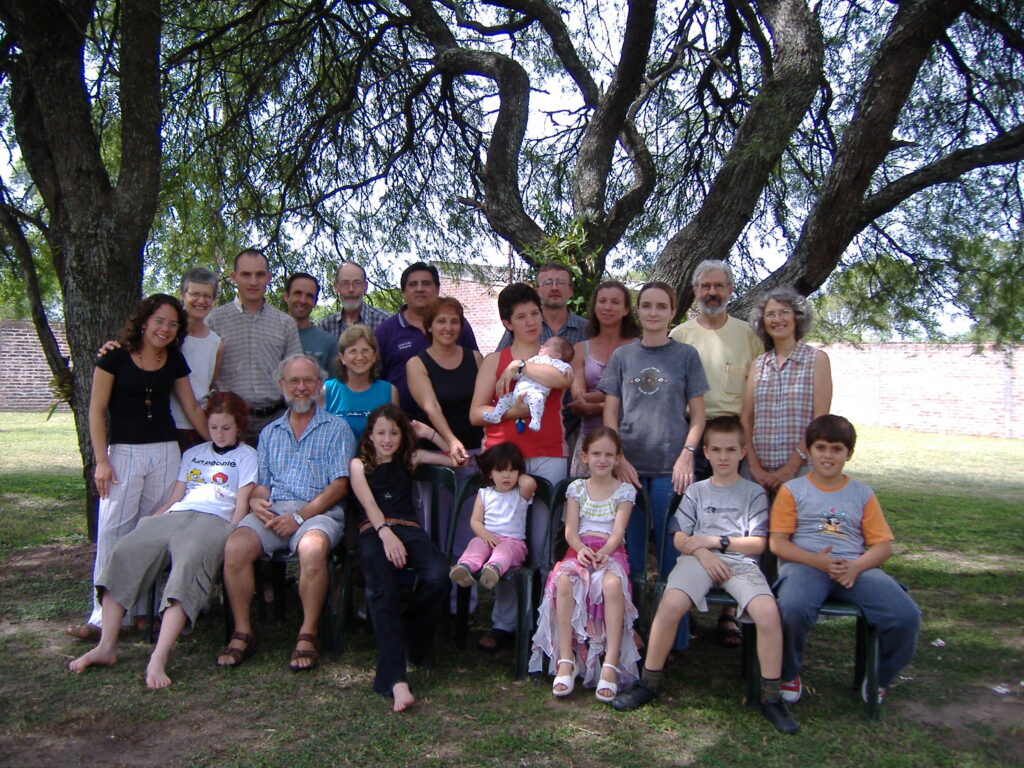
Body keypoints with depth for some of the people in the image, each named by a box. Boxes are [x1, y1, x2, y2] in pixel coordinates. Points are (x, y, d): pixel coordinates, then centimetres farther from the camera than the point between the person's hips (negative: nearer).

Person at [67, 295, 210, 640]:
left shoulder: (175, 361, 8)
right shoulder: (116, 357, -3)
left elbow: (192, 409, 14)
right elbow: (97, 410, -2)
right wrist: (102, 460, -7)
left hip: (165, 452, 3)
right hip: (123, 452, -3)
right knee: (113, 531, -6)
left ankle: (146, 609, 12)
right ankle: (103, 615, 2)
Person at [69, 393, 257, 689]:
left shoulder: (246, 455, 16)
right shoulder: (193, 454, 32)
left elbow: (241, 504, 5)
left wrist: (229, 538, -10)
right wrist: (149, 522, 8)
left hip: (214, 520, -5)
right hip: (174, 516, 5)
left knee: (189, 563, -36)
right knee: (124, 550, -23)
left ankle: (158, 660, -44)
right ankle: (106, 647, -23)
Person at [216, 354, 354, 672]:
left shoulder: (336, 428, 9)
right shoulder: (269, 432, 24)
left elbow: (339, 485, -1)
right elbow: (261, 483, 20)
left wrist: (300, 516, -11)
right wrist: (256, 501, -6)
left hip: (318, 512, -3)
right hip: (272, 511, 4)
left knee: (312, 547, -37)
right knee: (235, 547, -26)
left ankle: (308, 636, -20)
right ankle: (242, 634, -11)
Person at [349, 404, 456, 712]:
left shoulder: (410, 459, 27)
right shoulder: (359, 464, 20)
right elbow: (369, 504, 2)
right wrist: (385, 533, -16)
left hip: (409, 529, 2)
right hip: (373, 531, -2)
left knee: (438, 575, -32)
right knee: (382, 590, -34)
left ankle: (415, 644, -6)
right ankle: (396, 680, -41)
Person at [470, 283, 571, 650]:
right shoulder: (494, 360, 14)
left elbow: (564, 377, -14)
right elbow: (476, 413, 8)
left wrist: (520, 366, -6)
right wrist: (512, 410, -7)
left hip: (547, 458, -1)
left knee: (543, 540, -2)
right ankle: (503, 622, 9)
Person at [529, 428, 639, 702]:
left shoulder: (625, 490, 9)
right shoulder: (577, 488, 14)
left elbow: (618, 530, -3)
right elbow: (570, 529, 4)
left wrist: (604, 551, -23)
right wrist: (581, 548, -18)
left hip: (611, 551, -1)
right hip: (580, 549, 2)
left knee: (612, 584, -37)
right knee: (564, 580, -34)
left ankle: (611, 664, -34)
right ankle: (566, 660, -29)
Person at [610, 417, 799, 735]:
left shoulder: (754, 492, 14)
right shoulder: (696, 491, 19)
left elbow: (758, 543, 6)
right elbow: (679, 537, 10)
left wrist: (715, 541, -4)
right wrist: (702, 553, -10)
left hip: (741, 562, 0)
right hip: (699, 559, 1)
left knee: (768, 612, -29)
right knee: (670, 604, -29)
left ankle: (772, 697, -12)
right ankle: (649, 683, -12)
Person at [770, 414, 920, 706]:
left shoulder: (863, 494, 18)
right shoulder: (792, 490, 10)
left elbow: (883, 545, 11)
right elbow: (777, 542, 2)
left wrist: (856, 567, -10)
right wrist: (815, 560, -15)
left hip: (855, 568, 3)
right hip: (805, 565, -3)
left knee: (907, 616, -21)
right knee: (793, 608, -36)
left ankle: (878, 678, 10)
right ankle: (789, 675, -4)